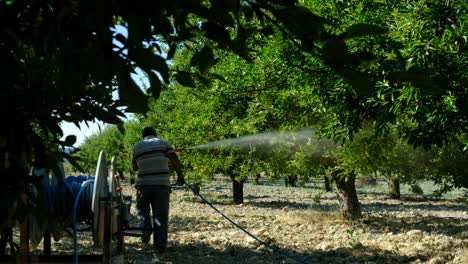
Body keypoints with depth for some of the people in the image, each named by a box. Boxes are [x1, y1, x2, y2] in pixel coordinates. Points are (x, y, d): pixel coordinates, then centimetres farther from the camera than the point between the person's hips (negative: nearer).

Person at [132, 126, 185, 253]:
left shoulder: (137, 146, 10)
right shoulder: (163, 143, 6)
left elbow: (134, 167, 18)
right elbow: (175, 160, -7)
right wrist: (180, 175, 1)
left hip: (143, 184, 1)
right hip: (162, 184, -1)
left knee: (142, 209, 22)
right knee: (161, 215, 5)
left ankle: (146, 227, -4)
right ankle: (160, 245, 2)